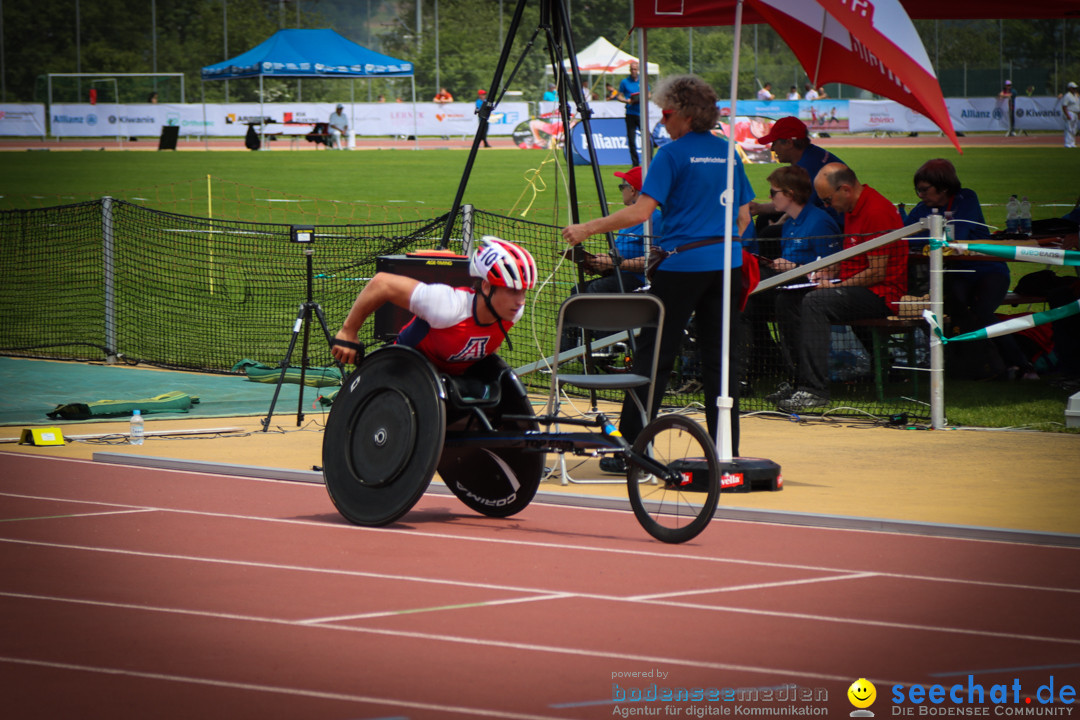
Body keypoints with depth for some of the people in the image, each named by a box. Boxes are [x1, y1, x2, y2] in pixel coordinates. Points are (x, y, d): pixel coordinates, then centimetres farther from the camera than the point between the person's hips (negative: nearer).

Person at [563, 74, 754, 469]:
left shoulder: (673, 154, -8)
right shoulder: (729, 153, 11)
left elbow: (642, 211, -16)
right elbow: (743, 216, 16)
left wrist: (587, 229, -12)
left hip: (682, 263, -6)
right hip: (727, 265, 6)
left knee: (653, 356, -1)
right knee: (720, 358, 8)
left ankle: (631, 451, -1)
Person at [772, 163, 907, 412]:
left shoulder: (877, 211, -18)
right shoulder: (852, 209, 15)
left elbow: (878, 271, -20)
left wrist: (838, 285, -16)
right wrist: (827, 272, 11)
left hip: (881, 294, -10)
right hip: (852, 287, 10)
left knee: (815, 302, -30)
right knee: (788, 301, -1)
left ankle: (814, 389, -32)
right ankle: (801, 380, -4)